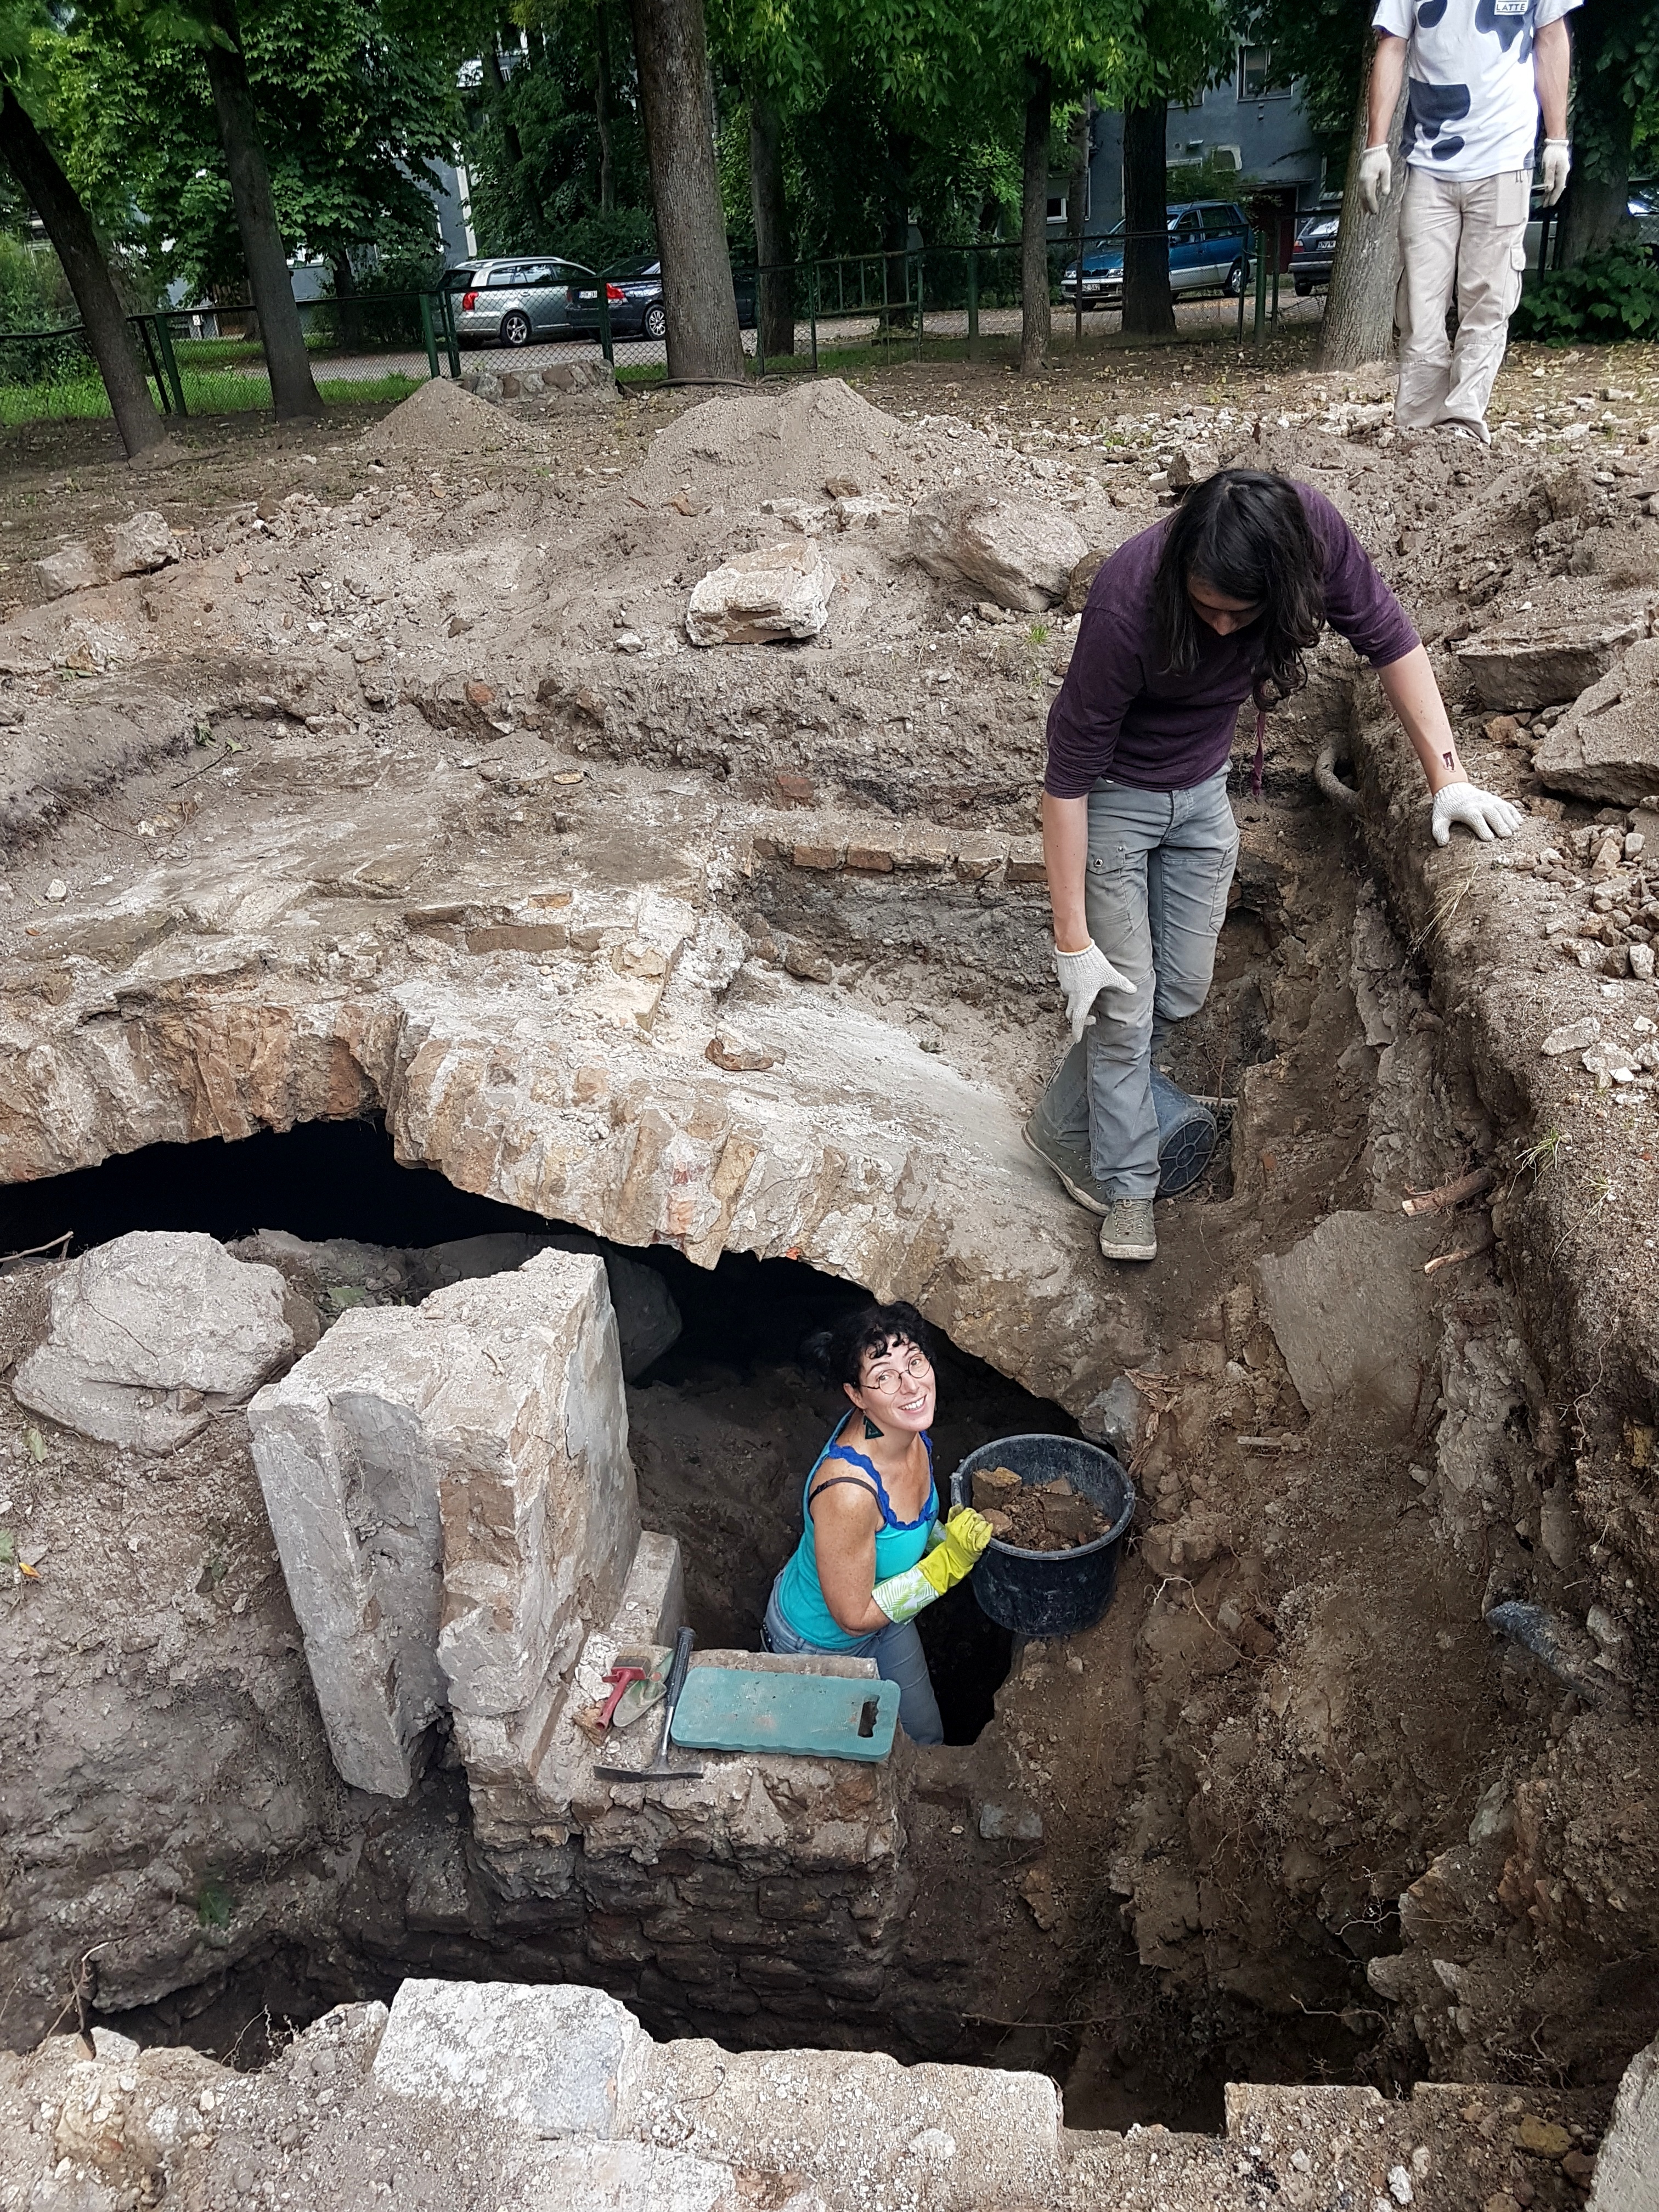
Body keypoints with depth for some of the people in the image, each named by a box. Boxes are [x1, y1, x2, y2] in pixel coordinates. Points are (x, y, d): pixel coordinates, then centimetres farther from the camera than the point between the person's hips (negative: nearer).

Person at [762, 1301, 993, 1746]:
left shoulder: (908, 1428, -20)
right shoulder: (847, 1490, -44)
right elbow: (854, 1617, -31)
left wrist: (947, 1539, -9)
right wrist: (949, 1563, -33)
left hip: (884, 1610, 7)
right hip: (820, 1640, -6)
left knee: (925, 1736, 28)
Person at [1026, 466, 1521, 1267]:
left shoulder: (1309, 531, -26)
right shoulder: (1126, 605, -36)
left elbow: (1388, 639, -8)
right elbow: (1067, 778, -29)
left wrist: (1447, 776, -11)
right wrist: (1073, 942, -26)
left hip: (1202, 792, 5)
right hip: (1114, 796, -5)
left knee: (1182, 989, 10)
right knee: (1124, 1000, -4)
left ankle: (1062, 1126, 29)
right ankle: (1127, 1186, 15)